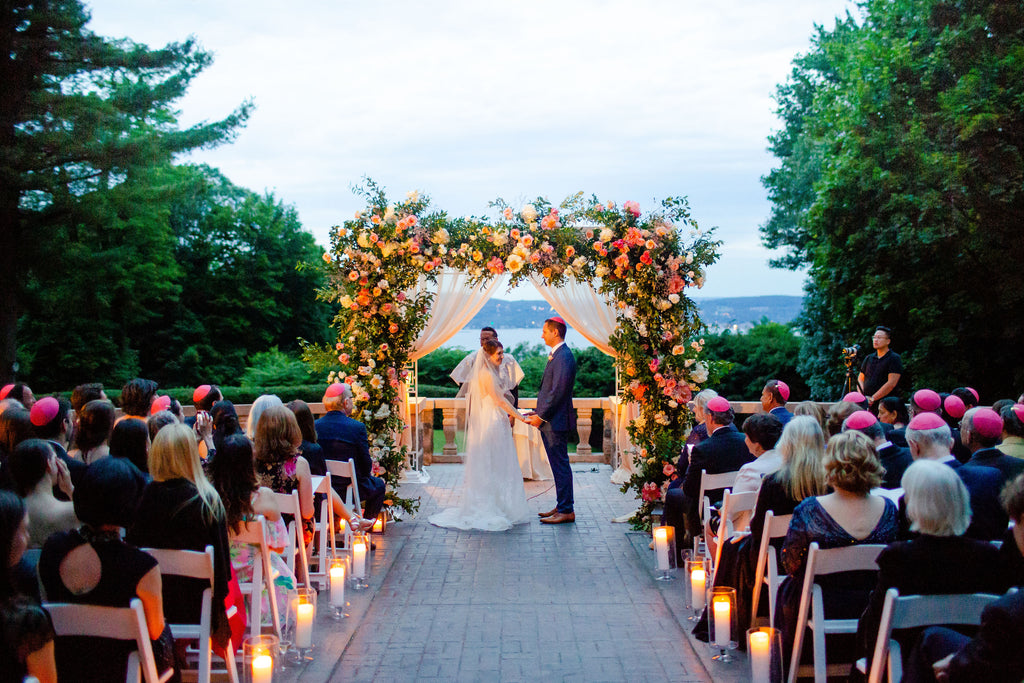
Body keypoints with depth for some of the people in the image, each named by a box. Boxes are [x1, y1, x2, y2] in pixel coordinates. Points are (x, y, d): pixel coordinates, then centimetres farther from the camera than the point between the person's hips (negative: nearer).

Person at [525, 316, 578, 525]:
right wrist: (537, 412, 14)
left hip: (556, 421, -10)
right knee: (558, 465, 14)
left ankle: (566, 511, 1)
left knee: (560, 465, -5)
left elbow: (558, 391, -21)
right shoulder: (555, 355, 15)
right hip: (549, 421, 10)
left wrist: (541, 416, -17)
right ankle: (561, 507, 22)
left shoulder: (564, 357, -17)